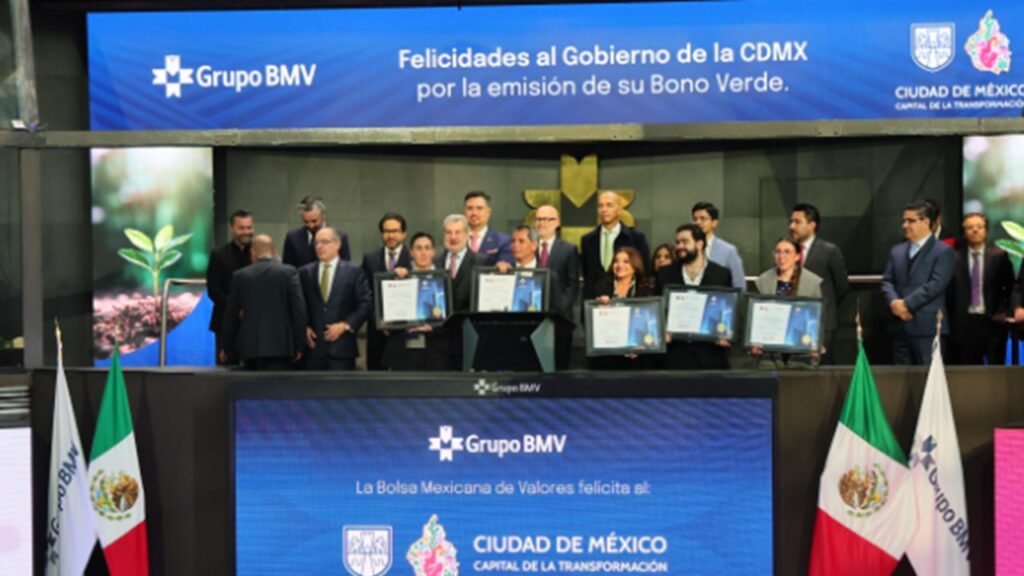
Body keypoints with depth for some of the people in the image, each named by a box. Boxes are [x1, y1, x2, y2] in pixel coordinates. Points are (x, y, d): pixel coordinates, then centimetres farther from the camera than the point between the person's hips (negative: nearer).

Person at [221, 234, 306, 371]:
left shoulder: (240, 275, 5)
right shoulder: (288, 272, -2)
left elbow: (231, 313, 10)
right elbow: (299, 309, -5)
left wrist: (226, 346, 21)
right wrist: (298, 345, 2)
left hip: (250, 344, 3)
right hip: (279, 345, -3)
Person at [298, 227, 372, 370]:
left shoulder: (354, 272, 3)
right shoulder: (305, 272, 10)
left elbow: (366, 304, -1)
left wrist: (345, 325, -10)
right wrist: (304, 328, -2)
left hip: (342, 347, -2)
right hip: (313, 345, 2)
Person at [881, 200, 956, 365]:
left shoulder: (943, 252, -2)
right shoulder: (897, 251, 18)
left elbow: (935, 285, -13)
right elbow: (887, 281, 12)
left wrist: (907, 304, -15)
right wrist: (894, 302, -8)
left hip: (928, 327, -6)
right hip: (900, 326, 6)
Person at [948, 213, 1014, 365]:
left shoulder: (999, 255, 4)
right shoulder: (955, 257, 2)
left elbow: (1010, 287, 5)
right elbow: (949, 290, 2)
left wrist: (1002, 312, -5)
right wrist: (951, 319, -3)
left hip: (992, 321, 0)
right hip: (964, 323, 0)